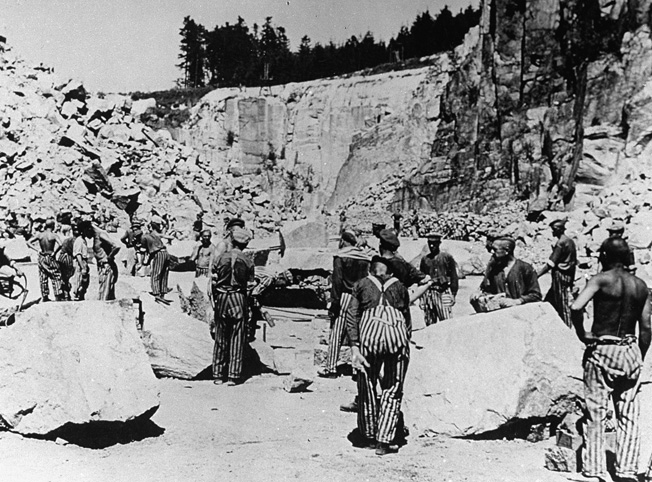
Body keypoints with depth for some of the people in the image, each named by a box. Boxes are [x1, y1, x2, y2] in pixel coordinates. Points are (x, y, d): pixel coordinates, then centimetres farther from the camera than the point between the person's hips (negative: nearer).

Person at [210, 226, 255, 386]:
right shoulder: (248, 262, -1)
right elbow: (250, 285, 1)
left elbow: (213, 283, 0)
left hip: (221, 298, 1)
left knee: (220, 338, 10)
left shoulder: (219, 259, -1)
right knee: (237, 339, 4)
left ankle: (218, 375, 13)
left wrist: (215, 301, 10)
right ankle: (233, 376, 3)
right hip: (239, 300, -1)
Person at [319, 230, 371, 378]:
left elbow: (337, 281, -11)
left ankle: (331, 368, -1)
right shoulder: (365, 257, 10)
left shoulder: (340, 257, -5)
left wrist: (334, 302, -10)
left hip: (345, 297, -5)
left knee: (336, 334, -1)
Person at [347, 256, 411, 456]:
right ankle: (383, 441, 3)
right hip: (397, 330, 1)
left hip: (369, 329, 0)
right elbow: (408, 321, 18)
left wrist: (354, 346, 3)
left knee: (367, 387, 13)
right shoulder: (400, 287, 24)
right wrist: (405, 342, 19)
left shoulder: (362, 285, 20)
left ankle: (369, 437, 23)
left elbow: (352, 318, 8)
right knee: (393, 390, 8)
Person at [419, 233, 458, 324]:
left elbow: (454, 277, 3)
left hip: (443, 292, -3)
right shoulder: (425, 259, 13)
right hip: (428, 292, 3)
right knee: (429, 323, 5)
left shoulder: (447, 257, 4)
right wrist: (421, 297, 10)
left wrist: (453, 294, -3)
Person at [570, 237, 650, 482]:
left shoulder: (601, 280, -8)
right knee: (628, 416, 11)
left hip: (601, 350, -4)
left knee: (596, 413, 5)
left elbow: (576, 307, -25)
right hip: (630, 351, 4)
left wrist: (582, 334, -9)